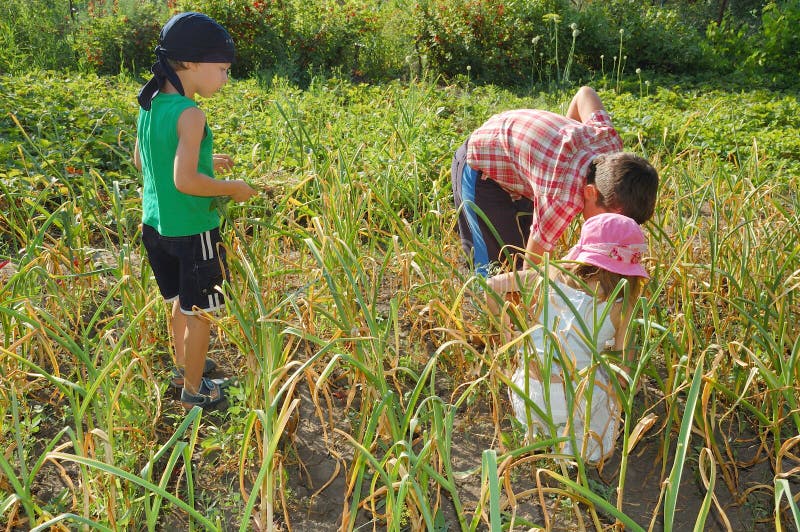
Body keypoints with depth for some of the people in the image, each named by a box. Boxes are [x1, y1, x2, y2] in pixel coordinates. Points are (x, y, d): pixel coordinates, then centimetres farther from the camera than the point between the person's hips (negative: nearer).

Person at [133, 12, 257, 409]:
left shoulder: (149, 105, 2)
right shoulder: (190, 114, -23)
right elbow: (185, 180, -28)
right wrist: (232, 189, -15)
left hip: (156, 225, 8)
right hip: (191, 230, -8)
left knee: (181, 300, 25)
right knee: (199, 311, 8)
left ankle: (183, 367, 42)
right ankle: (193, 390, 23)